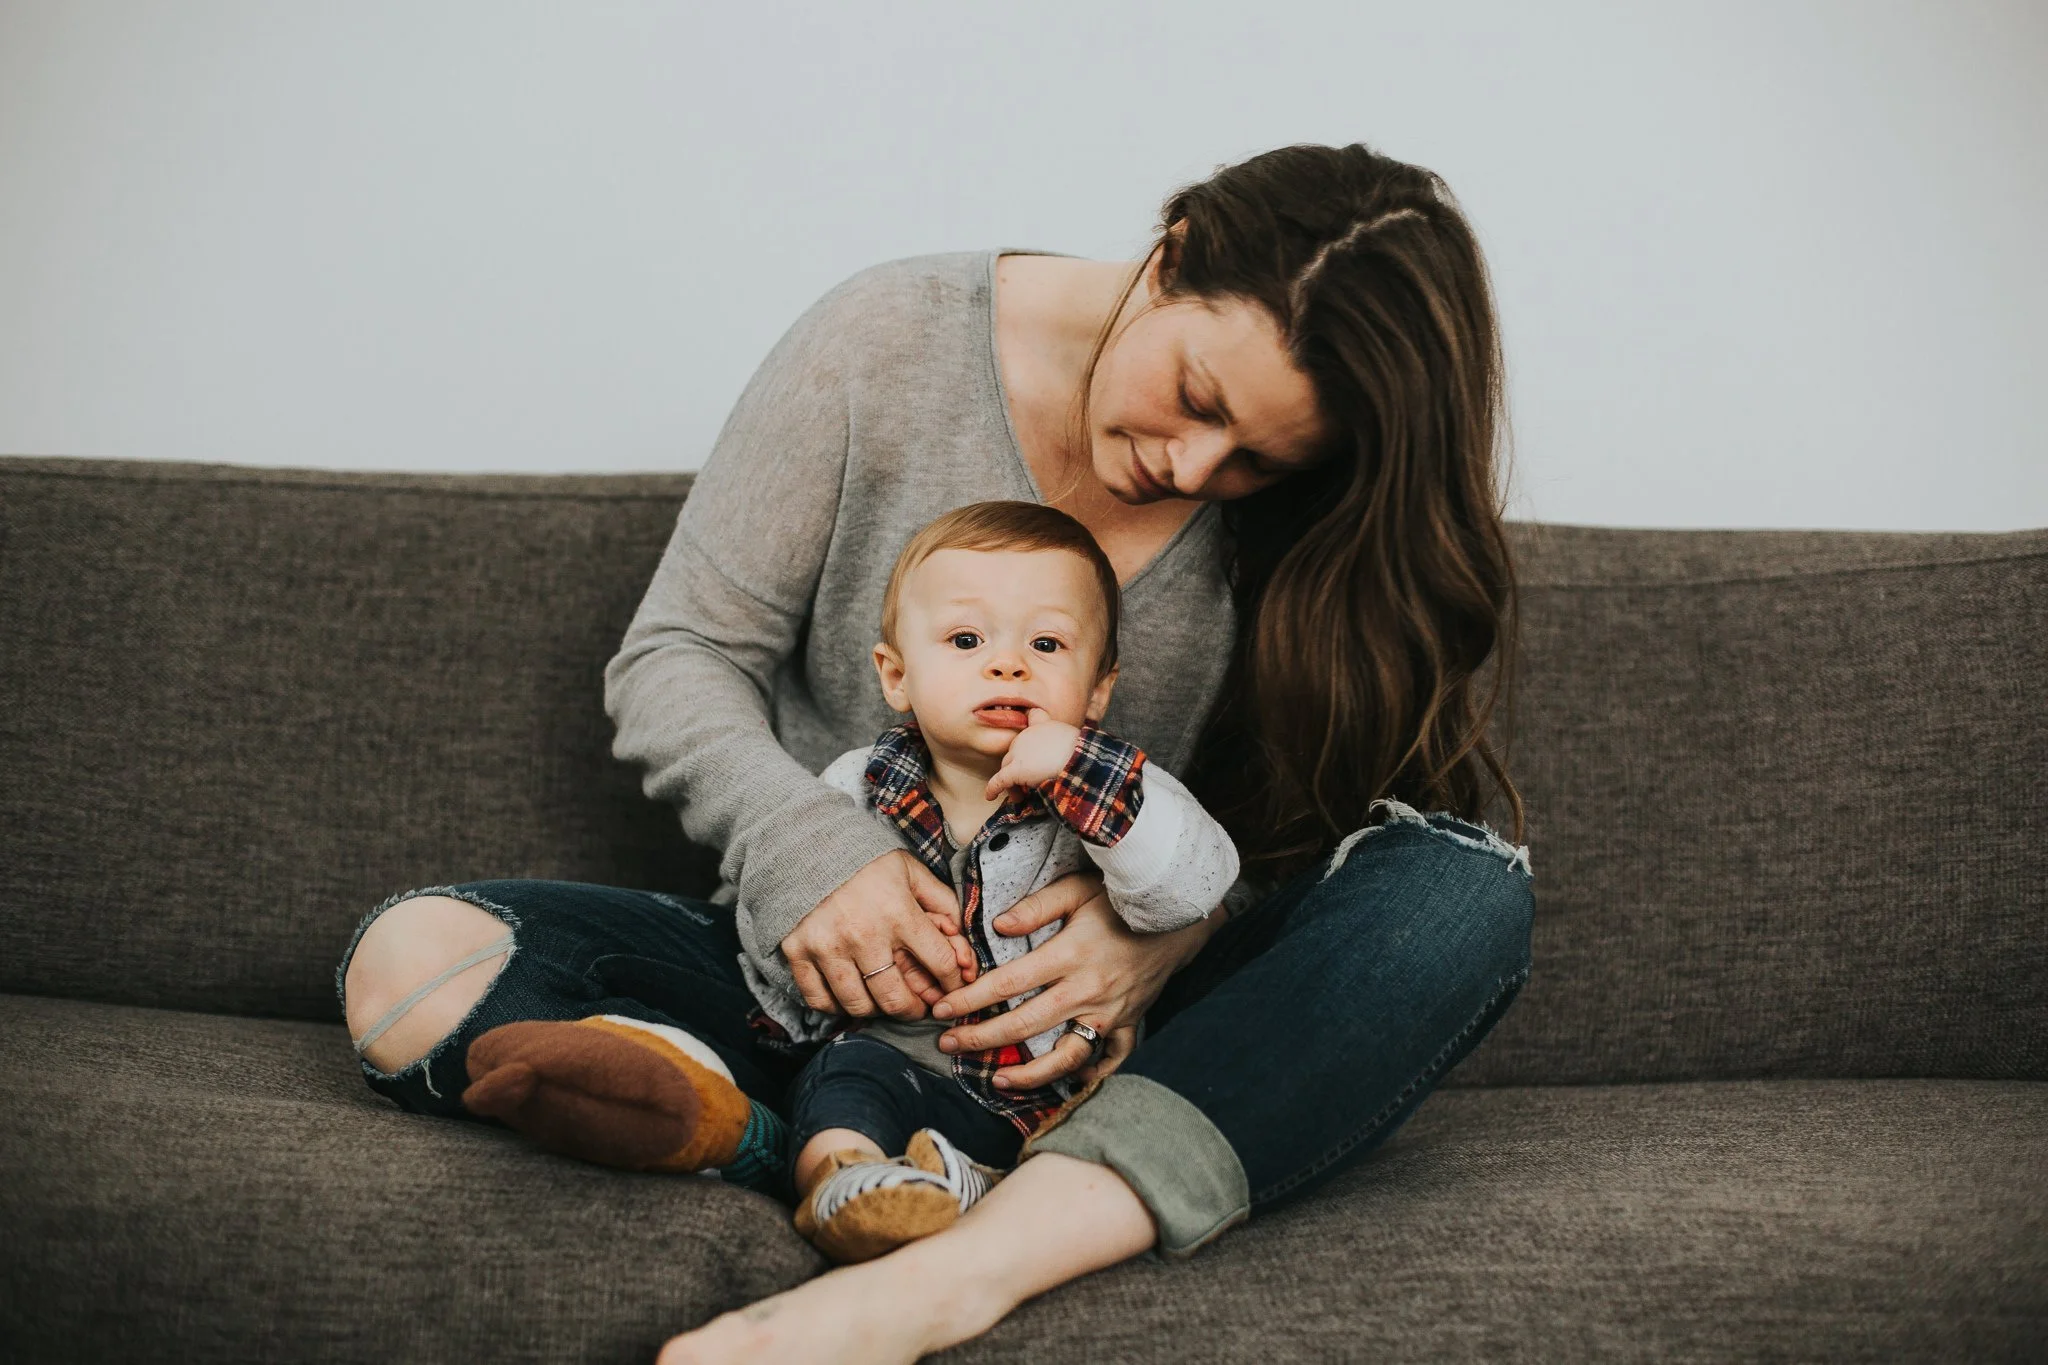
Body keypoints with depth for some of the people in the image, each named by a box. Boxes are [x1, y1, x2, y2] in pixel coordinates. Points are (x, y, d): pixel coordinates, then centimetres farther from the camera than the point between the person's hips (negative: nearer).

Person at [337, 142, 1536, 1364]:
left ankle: (964, 1267, -43)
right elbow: (677, 659, -4)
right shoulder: (892, 344, -8)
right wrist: (807, 849, -23)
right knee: (413, 965, -22)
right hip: (835, 975, 0)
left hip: (1097, 1028, 1)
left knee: (1469, 884, -28)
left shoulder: (1308, 516, -6)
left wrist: (1164, 931, -25)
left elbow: (1297, 822, -3)